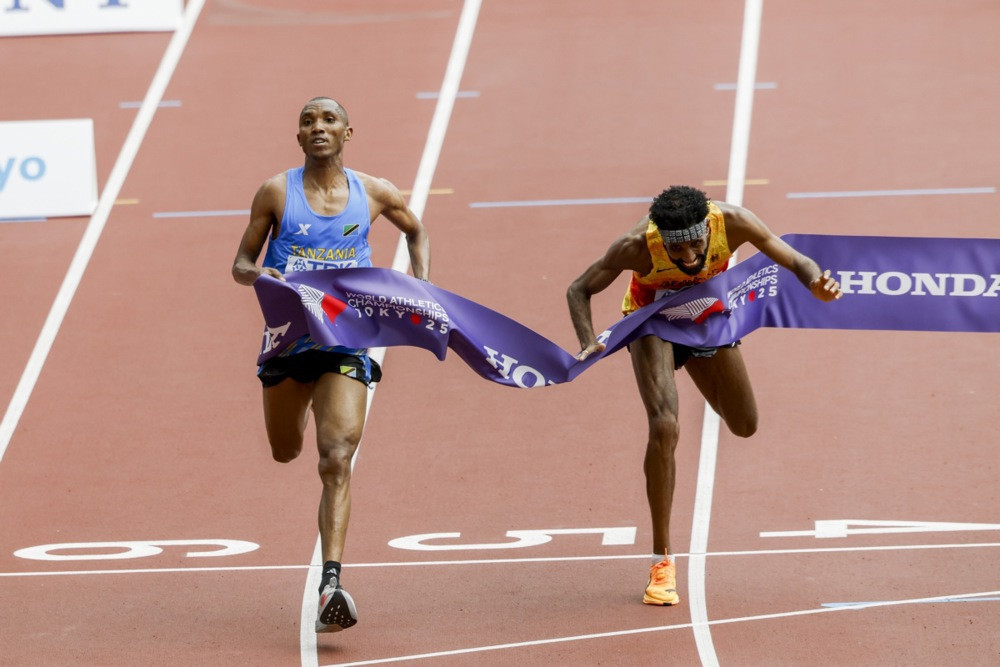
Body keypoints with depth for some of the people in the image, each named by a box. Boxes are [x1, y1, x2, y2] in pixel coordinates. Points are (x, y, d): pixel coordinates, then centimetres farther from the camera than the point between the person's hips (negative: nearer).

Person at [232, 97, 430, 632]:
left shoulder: (373, 193, 3)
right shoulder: (277, 192, -1)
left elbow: (416, 231, 24)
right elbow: (241, 264, 4)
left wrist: (422, 285, 7)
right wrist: (257, 273, -20)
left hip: (347, 341, -1)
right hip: (288, 339, 2)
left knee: (337, 460, -16)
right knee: (286, 452, 21)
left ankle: (330, 586, -25)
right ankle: (302, 406, 62)